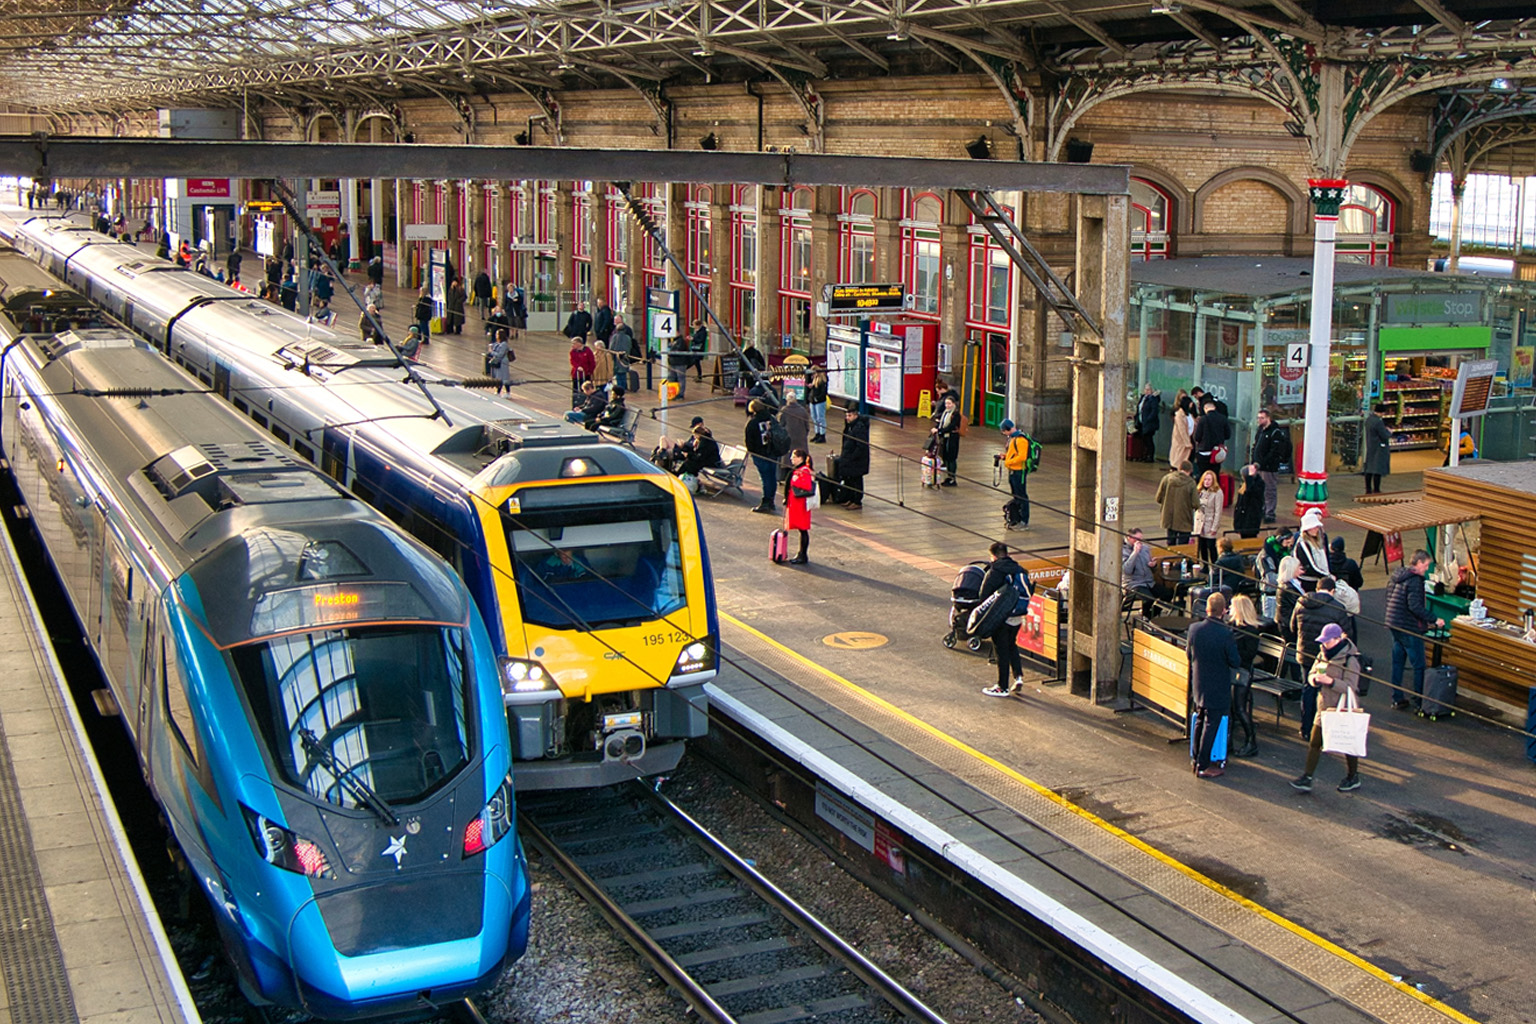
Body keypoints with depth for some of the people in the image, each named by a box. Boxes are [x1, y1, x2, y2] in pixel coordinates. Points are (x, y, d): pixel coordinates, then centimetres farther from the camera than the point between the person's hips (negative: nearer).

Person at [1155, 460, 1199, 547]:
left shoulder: (1166, 478, -6)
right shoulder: (1190, 482, -15)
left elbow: (1158, 498, -2)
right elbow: (1195, 504, -16)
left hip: (1169, 519, 3)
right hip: (1184, 520, -3)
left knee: (1171, 544, 18)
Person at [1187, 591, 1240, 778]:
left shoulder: (1194, 628, -8)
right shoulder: (1226, 633, -23)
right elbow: (1235, 662, -16)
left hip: (1198, 684, 5)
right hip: (1218, 687, -5)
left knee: (1200, 722, 20)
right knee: (1211, 725, 3)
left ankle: (1197, 760, 29)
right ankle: (1203, 766, 8)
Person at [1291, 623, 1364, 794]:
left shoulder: (1350, 660, -16)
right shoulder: (1323, 655, 6)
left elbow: (1350, 687, -22)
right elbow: (1311, 675, 10)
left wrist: (1330, 681, -31)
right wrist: (1316, 678, -13)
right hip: (1324, 707, 7)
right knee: (1315, 742, 3)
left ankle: (1353, 778, 27)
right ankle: (1306, 778, 5)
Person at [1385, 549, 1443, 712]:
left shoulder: (1396, 576, 10)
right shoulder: (1415, 580, -18)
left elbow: (1388, 599, 17)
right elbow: (1415, 606, -27)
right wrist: (1433, 620, -23)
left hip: (1394, 625, 9)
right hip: (1410, 629, -9)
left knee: (1397, 662, 14)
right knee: (1419, 665, 0)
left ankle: (1397, 698, 19)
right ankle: (1418, 702, 3)